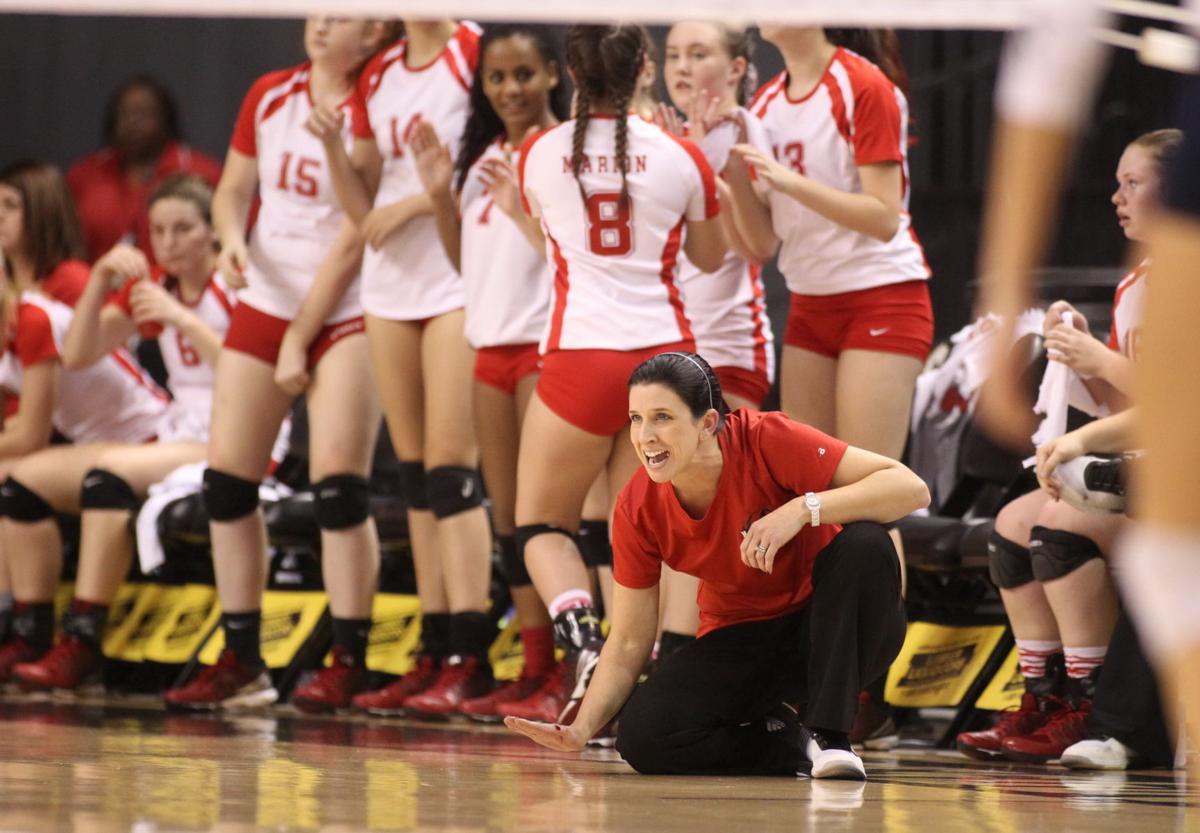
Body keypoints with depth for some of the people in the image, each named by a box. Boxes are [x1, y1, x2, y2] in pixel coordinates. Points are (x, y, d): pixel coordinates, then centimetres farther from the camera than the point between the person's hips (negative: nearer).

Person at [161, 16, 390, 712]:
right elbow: (234, 189, 15)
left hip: (344, 315, -6)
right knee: (227, 479, 1)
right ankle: (242, 664, 8)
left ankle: (349, 665, -9)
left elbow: (351, 242, -12)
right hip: (265, 302, 6)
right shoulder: (269, 97, 7)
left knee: (338, 483, -15)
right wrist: (233, 237, -9)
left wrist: (299, 341, -11)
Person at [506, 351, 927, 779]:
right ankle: (794, 743, -3)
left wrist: (804, 509, -40)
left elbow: (912, 488, -29)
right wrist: (581, 728, -20)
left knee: (865, 545, -35)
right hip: (742, 640, 2)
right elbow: (627, 643, -5)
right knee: (642, 735, -27)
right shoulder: (638, 509, -14)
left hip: (829, 626, -2)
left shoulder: (767, 441, -24)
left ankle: (830, 734, -23)